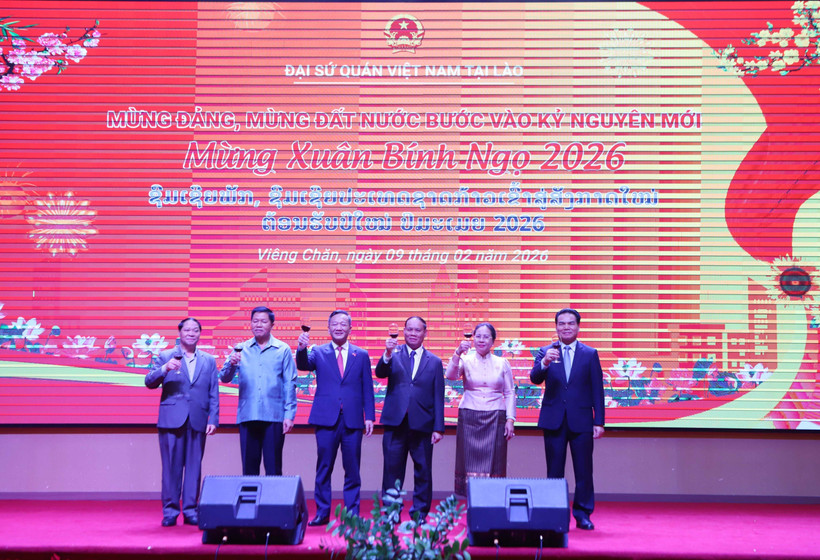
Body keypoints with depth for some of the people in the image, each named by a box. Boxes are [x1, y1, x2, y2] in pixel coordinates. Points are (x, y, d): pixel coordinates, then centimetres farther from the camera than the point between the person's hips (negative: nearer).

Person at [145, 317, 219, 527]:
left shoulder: (209, 361, 14)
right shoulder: (166, 357, 9)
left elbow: (214, 394, 11)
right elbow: (150, 382, -1)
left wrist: (213, 419, 1)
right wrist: (164, 369, -19)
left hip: (197, 421, 2)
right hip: (171, 420, -2)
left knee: (194, 467, 2)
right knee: (171, 467, -1)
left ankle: (190, 511, 9)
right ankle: (170, 511, 6)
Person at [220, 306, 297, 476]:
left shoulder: (283, 349, 6)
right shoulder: (241, 349, 10)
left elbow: (290, 384, 5)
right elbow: (224, 378, 5)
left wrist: (289, 415, -3)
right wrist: (232, 364, -17)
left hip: (274, 417, -2)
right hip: (247, 416, 2)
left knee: (273, 468, -2)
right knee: (249, 467, 4)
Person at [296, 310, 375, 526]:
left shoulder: (361, 355, 11)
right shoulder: (318, 352, 8)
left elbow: (367, 388, 9)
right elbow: (304, 365, -11)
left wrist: (369, 416, 2)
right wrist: (302, 349, -31)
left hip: (353, 420, 1)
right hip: (326, 419, -1)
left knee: (352, 470, 3)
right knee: (324, 468, 3)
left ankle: (352, 514, 11)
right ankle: (322, 513, 11)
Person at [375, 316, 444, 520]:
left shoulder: (434, 362, 9)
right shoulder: (394, 354, 8)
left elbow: (438, 397, 7)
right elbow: (380, 373, -9)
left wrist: (438, 428, 0)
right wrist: (388, 355, -27)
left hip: (422, 424, 0)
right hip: (395, 422, 0)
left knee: (423, 471, 4)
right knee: (392, 470, 3)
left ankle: (420, 514, 14)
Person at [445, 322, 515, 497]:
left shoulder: (502, 363, 9)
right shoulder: (466, 360, 5)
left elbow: (509, 393, 9)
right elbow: (451, 375, -14)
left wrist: (510, 419, 1)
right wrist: (458, 353, -28)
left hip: (495, 419, 1)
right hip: (470, 418, -1)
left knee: (492, 463, -2)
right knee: (471, 461, -3)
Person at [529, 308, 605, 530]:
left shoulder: (590, 354, 5)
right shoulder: (545, 352, 6)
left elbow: (597, 390, 4)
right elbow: (535, 378, -9)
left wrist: (599, 422, -2)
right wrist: (545, 363, -30)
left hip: (581, 420, 0)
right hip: (554, 420, 0)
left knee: (583, 470, 1)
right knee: (554, 471, 5)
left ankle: (583, 514, 11)